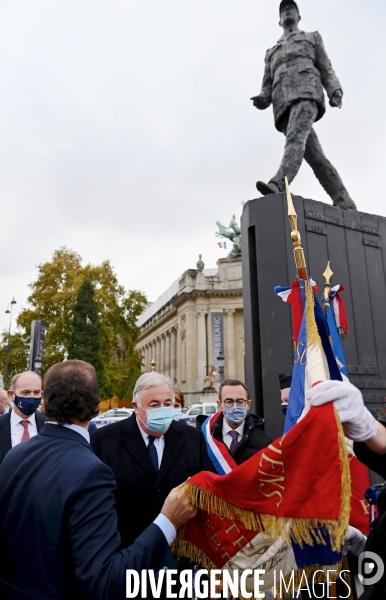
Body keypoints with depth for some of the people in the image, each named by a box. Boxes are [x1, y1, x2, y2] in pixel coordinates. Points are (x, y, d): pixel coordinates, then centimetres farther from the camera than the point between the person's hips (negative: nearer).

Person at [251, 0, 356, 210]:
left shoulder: (312, 37, 30)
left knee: (295, 136, -33)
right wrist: (262, 99, -1)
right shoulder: (272, 52, 37)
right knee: (314, 154, -10)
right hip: (282, 103, 3)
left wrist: (335, 91, -6)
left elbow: (326, 69, 16)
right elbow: (268, 85, 24)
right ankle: (345, 205, -13)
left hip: (306, 91, -3)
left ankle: (278, 185, -55)